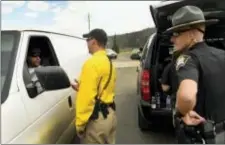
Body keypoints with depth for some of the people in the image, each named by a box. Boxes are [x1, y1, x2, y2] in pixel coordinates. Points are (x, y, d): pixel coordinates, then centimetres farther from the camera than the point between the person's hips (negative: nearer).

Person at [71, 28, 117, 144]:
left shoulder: (92, 63, -18)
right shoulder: (109, 63, 12)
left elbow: (87, 98, -23)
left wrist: (80, 124, -15)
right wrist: (82, 88, 20)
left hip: (96, 118, -9)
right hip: (110, 113, 10)